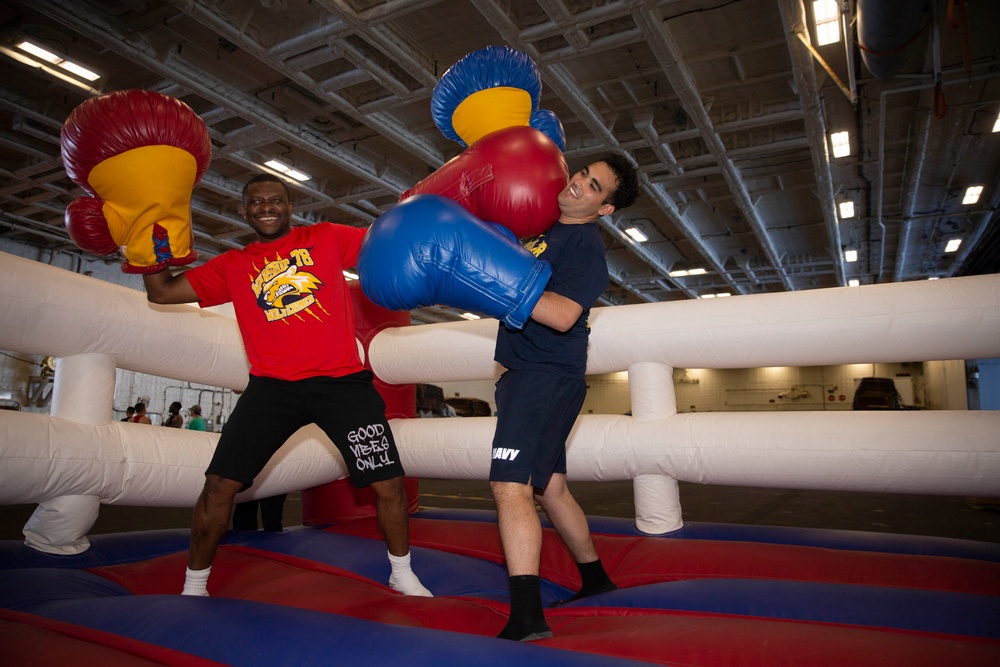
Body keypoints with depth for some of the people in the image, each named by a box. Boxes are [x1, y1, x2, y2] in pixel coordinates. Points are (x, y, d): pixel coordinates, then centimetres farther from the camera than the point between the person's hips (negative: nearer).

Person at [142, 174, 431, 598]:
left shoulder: (326, 239, 8)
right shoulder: (232, 266, 13)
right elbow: (162, 292, 14)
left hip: (343, 382, -1)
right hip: (272, 387, 2)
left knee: (388, 484, -1)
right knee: (220, 484, -3)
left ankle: (402, 575, 23)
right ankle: (194, 586, 22)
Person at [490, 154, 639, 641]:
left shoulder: (585, 244, -11)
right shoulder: (544, 228, 16)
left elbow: (562, 314, -25)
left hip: (548, 377, -9)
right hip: (527, 376, 9)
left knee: (509, 486, -19)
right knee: (548, 488, 17)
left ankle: (526, 615, -18)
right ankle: (595, 580, 32)